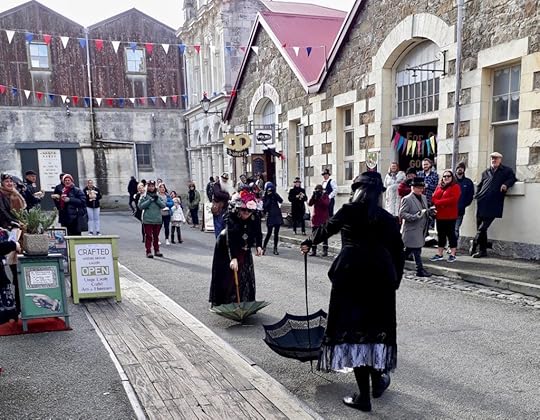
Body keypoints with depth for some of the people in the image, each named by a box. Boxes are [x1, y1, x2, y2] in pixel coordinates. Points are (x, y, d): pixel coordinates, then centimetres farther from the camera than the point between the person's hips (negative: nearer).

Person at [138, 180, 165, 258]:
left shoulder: (158, 196, 10)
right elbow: (140, 206, -12)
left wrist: (157, 200, -13)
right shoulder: (144, 197, 1)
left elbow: (164, 205, 1)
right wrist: (150, 200, -15)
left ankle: (156, 251, 21)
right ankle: (148, 252, 3)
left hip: (158, 220, 3)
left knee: (156, 236, 12)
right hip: (147, 220, -3)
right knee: (148, 236, -2)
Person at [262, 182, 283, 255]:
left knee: (276, 233, 5)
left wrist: (275, 194, -18)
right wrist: (269, 197, -15)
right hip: (270, 216, -3)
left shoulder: (275, 195, 6)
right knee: (269, 233, -6)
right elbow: (265, 206, -13)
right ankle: (264, 247, 8)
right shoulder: (265, 197, 0)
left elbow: (281, 201, -11)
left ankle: (275, 249, 11)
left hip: (277, 216, 3)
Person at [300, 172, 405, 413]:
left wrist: (309, 243, 36)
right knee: (376, 326, 17)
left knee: (353, 328, 3)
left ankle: (363, 395, 7)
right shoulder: (388, 218, 7)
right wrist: (395, 281, 19)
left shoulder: (349, 211, 2)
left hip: (351, 275, -2)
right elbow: (398, 253, 8)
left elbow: (326, 229, 18)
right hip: (381, 277, 3)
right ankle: (378, 381, 34)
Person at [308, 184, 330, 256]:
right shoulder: (314, 196, 9)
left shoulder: (325, 196, 0)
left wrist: (320, 197, -23)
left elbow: (326, 204, -18)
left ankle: (325, 250, 5)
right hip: (315, 218, 3)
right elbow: (309, 204, -5)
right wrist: (313, 196, -14)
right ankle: (313, 251, 9)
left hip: (323, 218, -3)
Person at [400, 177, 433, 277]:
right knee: (417, 251, -3)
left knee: (408, 249, 14)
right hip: (412, 230, -8)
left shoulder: (424, 198, 13)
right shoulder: (407, 199, -12)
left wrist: (429, 211, 2)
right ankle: (420, 270, 7)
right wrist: (415, 216, -25)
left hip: (421, 230, 8)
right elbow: (402, 214, -16)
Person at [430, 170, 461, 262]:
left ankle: (452, 254, 8)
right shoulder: (439, 186, 15)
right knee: (440, 235, 12)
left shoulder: (455, 187, -4)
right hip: (439, 215, 6)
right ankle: (439, 254, 18)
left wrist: (439, 202, -16)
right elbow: (434, 198, 6)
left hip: (450, 216, -6)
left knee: (451, 234, 0)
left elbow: (453, 199, -18)